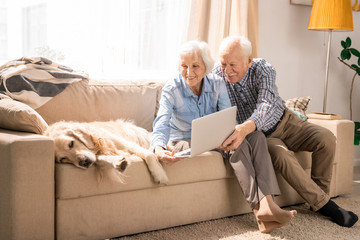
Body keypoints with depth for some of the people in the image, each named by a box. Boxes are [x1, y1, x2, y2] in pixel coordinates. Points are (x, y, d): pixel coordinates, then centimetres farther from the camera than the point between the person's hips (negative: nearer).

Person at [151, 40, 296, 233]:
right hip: (184, 142, -5)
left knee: (257, 137, -21)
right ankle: (258, 207, -33)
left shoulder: (217, 84, -4)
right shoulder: (171, 90, -14)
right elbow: (162, 123, -27)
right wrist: (159, 148, -50)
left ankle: (267, 203, -36)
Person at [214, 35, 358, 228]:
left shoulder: (263, 69, -18)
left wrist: (245, 128, -57)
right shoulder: (217, 76, -13)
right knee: (281, 154, -32)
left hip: (284, 121, 2)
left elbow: (267, 105, -36)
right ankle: (323, 204, -20)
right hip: (260, 135, -1)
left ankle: (320, 192, -2)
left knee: (325, 138, -20)